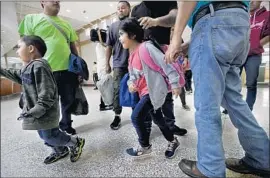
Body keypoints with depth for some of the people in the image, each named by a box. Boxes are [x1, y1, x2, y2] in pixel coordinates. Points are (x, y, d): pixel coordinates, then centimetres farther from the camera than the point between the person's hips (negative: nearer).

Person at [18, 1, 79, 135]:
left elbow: (73, 46, 17)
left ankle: (66, 125, 34)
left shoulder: (66, 24, 17)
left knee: (68, 100, 12)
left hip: (68, 69, 4)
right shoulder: (31, 19, 5)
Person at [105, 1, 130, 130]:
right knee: (117, 90, 0)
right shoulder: (113, 26, 11)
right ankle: (117, 116, 11)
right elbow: (109, 46, 10)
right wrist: (107, 64, 6)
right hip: (119, 64, 1)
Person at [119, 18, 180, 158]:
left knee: (136, 117, -10)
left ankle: (145, 147, 15)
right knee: (157, 119, 17)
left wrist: (175, 83, -17)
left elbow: (165, 63, -18)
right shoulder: (132, 54, 10)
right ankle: (173, 141, 40)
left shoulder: (146, 47, -17)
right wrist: (131, 83, -3)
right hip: (144, 91, 9)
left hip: (153, 90, -9)